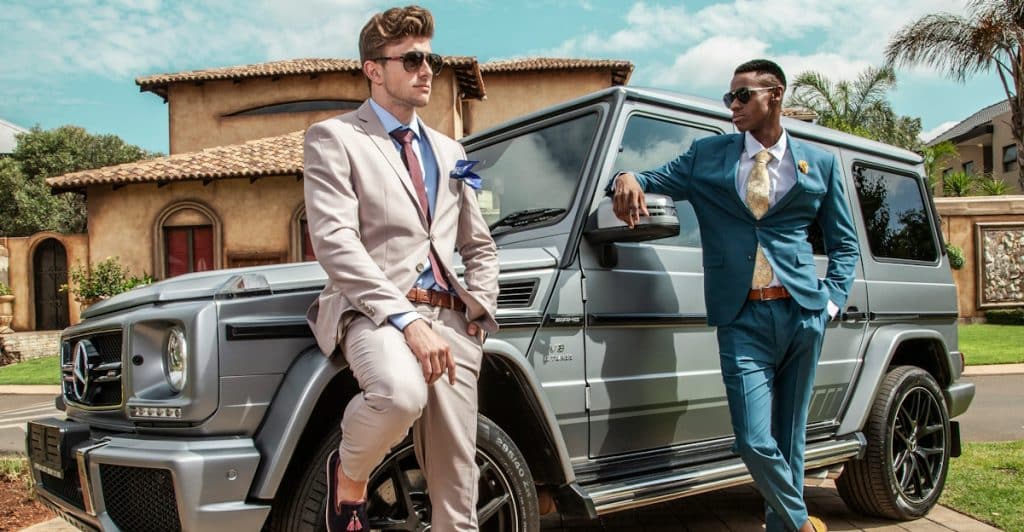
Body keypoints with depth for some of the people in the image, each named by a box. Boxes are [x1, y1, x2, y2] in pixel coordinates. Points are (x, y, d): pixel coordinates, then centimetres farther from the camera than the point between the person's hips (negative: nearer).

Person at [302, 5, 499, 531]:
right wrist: (406, 319, -21)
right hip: (374, 311, -5)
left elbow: (480, 246, 29)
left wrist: (480, 310, 10)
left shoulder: (448, 150, 23)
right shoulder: (334, 138, 3)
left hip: (448, 318, 6)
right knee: (401, 392, -37)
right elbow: (334, 242, -11)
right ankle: (348, 475, -4)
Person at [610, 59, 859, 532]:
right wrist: (627, 179, -20)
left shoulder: (820, 164, 11)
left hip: (802, 313, 1)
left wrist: (832, 300, 2)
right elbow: (656, 178, 3)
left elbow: (844, 244, 16)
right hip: (741, 318, -1)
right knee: (755, 441, -8)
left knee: (789, 438, 9)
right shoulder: (708, 156, 10)